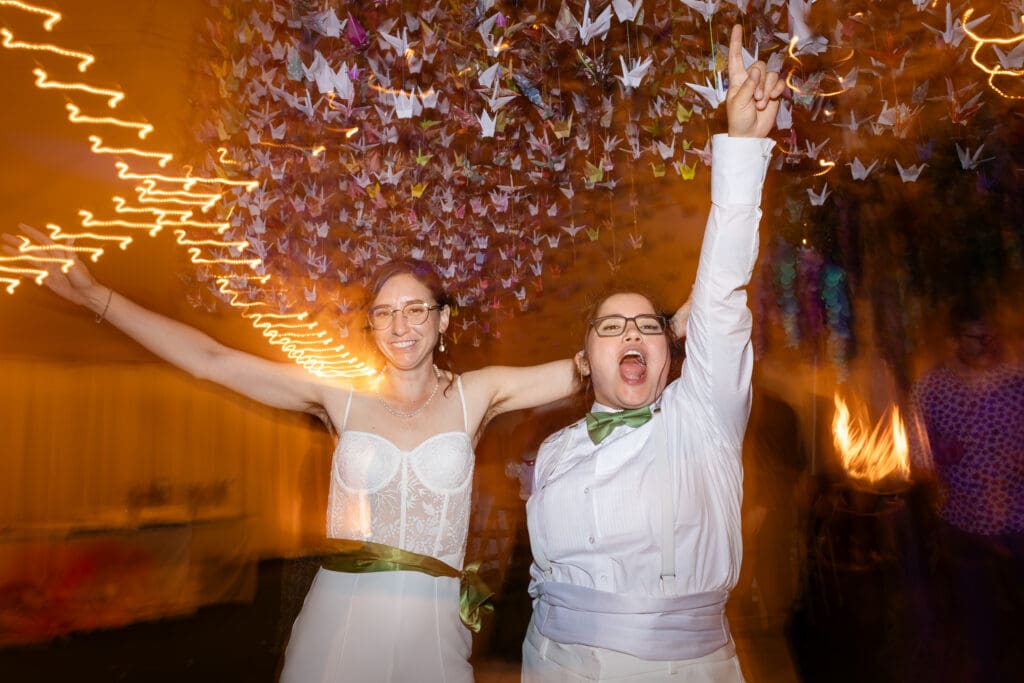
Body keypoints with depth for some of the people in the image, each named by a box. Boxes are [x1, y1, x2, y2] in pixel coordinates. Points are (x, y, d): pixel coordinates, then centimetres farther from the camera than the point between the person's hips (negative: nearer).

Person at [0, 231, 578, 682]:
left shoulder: (473, 395, 0)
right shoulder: (342, 396, 0)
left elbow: (582, 370, -2)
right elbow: (211, 360, -1)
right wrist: (92, 293, -2)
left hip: (433, 621, 0)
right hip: (339, 616, 1)